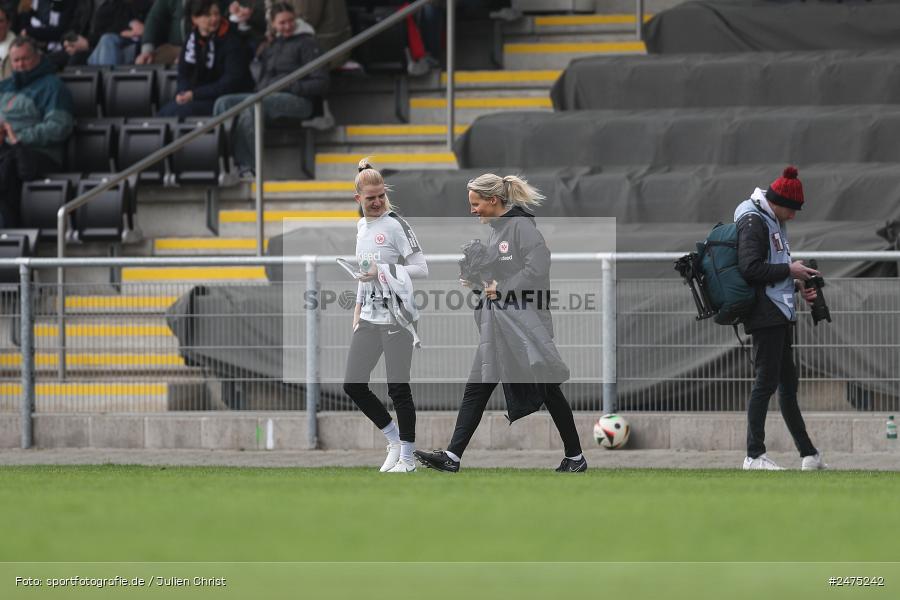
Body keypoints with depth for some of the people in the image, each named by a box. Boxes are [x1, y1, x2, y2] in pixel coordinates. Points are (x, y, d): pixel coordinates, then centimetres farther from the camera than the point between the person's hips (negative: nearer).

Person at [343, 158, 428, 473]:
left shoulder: (395, 225, -10)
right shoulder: (361, 226, 13)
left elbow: (422, 270, -12)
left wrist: (383, 271, -21)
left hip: (396, 317, -8)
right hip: (369, 317, 8)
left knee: (398, 389, -5)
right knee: (353, 385, 3)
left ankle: (407, 457, 5)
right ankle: (395, 439, 18)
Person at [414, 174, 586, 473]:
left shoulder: (522, 226, -13)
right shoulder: (497, 229, 14)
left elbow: (538, 269, -22)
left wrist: (501, 289, -17)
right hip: (498, 325, 9)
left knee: (547, 390, 2)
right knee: (476, 389, 1)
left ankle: (575, 457, 13)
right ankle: (452, 456, -3)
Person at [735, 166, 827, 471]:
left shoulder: (774, 223, 18)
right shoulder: (754, 222, -12)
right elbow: (750, 269, -22)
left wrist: (797, 285, 9)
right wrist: (789, 269, -16)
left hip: (781, 314, 10)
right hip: (765, 316, -10)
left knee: (788, 383, 14)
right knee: (767, 381, -9)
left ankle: (808, 454, 21)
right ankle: (754, 455, -7)